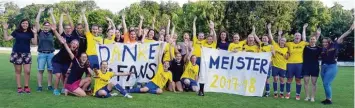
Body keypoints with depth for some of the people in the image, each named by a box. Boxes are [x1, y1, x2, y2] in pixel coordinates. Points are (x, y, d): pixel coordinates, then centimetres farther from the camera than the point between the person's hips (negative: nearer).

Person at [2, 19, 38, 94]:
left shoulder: (30, 33, 5)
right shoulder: (16, 32, 3)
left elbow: (35, 43, -3)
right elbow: (6, 38, 3)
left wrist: (35, 33, -8)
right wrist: (5, 29, -3)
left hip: (26, 54, 1)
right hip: (16, 53, 0)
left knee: (27, 71, -6)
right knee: (18, 71, 5)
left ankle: (26, 87, 9)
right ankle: (19, 87, 13)